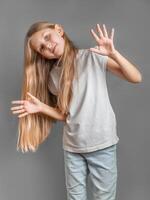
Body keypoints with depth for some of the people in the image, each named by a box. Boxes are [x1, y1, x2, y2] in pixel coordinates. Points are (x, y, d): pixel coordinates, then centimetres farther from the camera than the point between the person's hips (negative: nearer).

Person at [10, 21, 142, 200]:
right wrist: (40, 107, -11)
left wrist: (113, 53, -26)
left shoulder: (93, 56, -8)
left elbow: (136, 78, -12)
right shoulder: (52, 76, 4)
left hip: (102, 144, -3)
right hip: (72, 147, 4)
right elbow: (64, 114, 5)